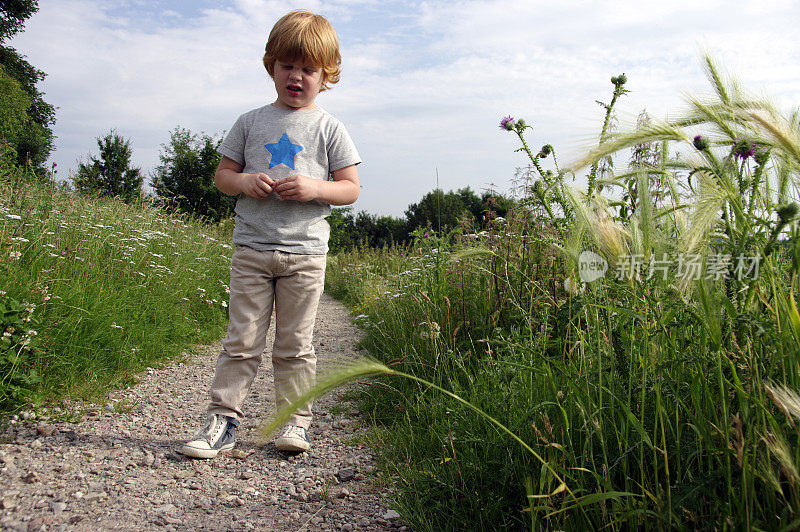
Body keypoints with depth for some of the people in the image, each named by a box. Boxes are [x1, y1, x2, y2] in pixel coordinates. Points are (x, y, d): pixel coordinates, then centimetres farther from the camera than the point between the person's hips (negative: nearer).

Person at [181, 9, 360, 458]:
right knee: (242, 340, 3)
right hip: (251, 248, 2)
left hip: (305, 252, -1)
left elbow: (351, 188, 3)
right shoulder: (251, 122, 10)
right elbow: (222, 175, 14)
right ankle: (224, 420, 10)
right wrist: (244, 182, -8)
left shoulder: (328, 128, 4)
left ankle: (296, 420, 18)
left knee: (295, 344, 6)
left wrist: (314, 188, -16)